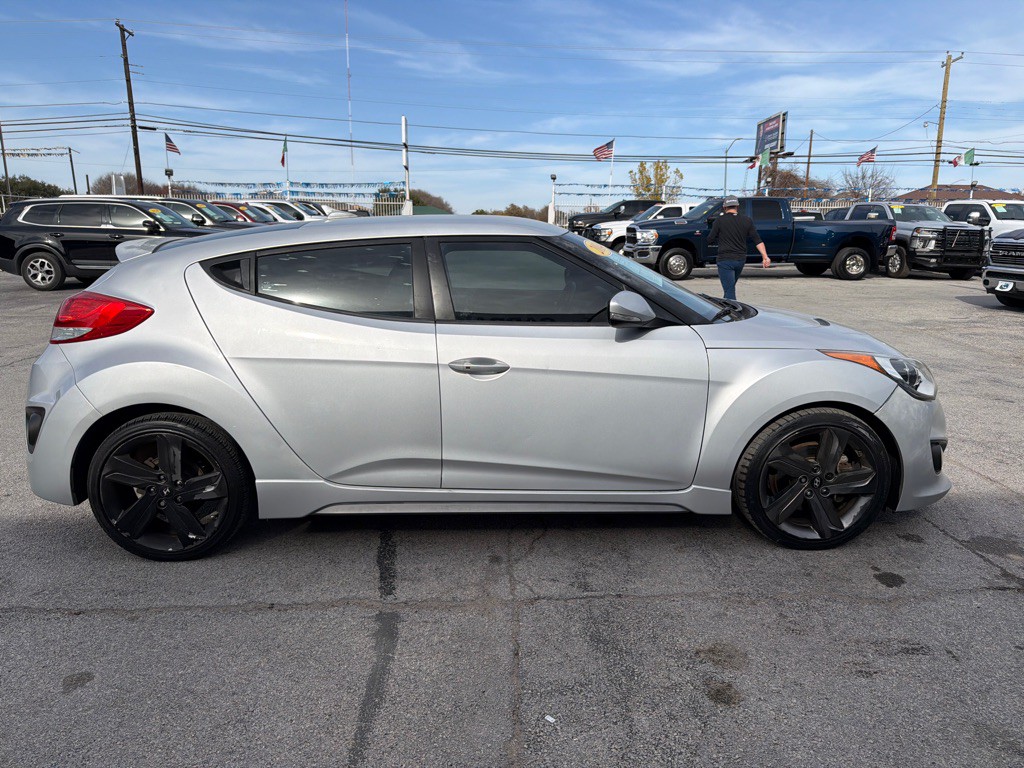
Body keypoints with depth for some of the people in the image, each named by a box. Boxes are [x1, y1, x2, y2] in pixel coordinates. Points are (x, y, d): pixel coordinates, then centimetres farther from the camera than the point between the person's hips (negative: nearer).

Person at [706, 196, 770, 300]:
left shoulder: (720, 221, -7)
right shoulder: (747, 220, 5)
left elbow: (710, 240, -3)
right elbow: (758, 240, 0)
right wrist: (765, 257, -1)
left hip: (725, 260, -5)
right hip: (741, 260, 5)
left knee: (729, 289, -5)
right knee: (731, 287, 23)